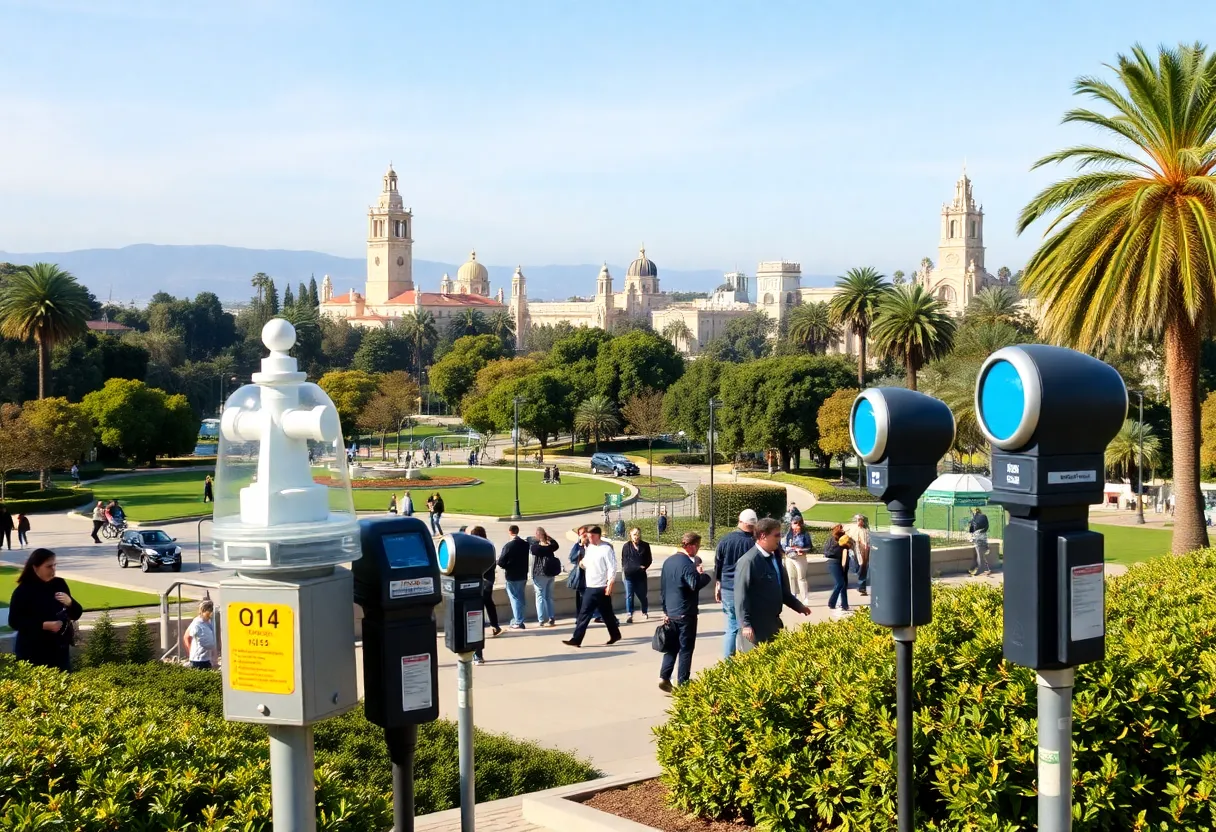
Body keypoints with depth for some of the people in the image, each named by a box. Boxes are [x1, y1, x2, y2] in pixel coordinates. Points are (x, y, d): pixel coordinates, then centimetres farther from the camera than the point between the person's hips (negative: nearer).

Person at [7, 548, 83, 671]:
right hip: (32, 654, -4)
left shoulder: (59, 584, 3)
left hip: (59, 651, 4)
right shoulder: (23, 591, -9)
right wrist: (44, 625, -21)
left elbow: (76, 615, 7)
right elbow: (14, 622, -12)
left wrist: (70, 603, -15)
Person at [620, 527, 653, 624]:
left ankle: (645, 612, 31)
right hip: (629, 575, -1)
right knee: (629, 595, -5)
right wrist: (638, 567, -5)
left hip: (641, 574, 1)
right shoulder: (626, 546, -1)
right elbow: (624, 561, 2)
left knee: (642, 595, 11)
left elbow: (649, 560, 7)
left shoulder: (645, 546, 2)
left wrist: (643, 567, -9)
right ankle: (629, 615, -4)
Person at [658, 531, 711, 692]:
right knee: (686, 648, 2)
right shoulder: (687, 563, -17)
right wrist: (703, 574, -10)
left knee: (671, 647, 15)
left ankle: (664, 677, 4)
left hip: (670, 613, 7)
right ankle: (682, 684, 5)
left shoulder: (668, 561, 9)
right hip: (685, 613, -7)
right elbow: (695, 584, -29)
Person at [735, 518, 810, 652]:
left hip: (773, 623, 9)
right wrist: (745, 625, -23)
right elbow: (741, 596, -20)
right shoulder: (748, 562, -18)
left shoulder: (775, 557, 11)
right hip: (755, 627, -9)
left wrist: (797, 605, 17)